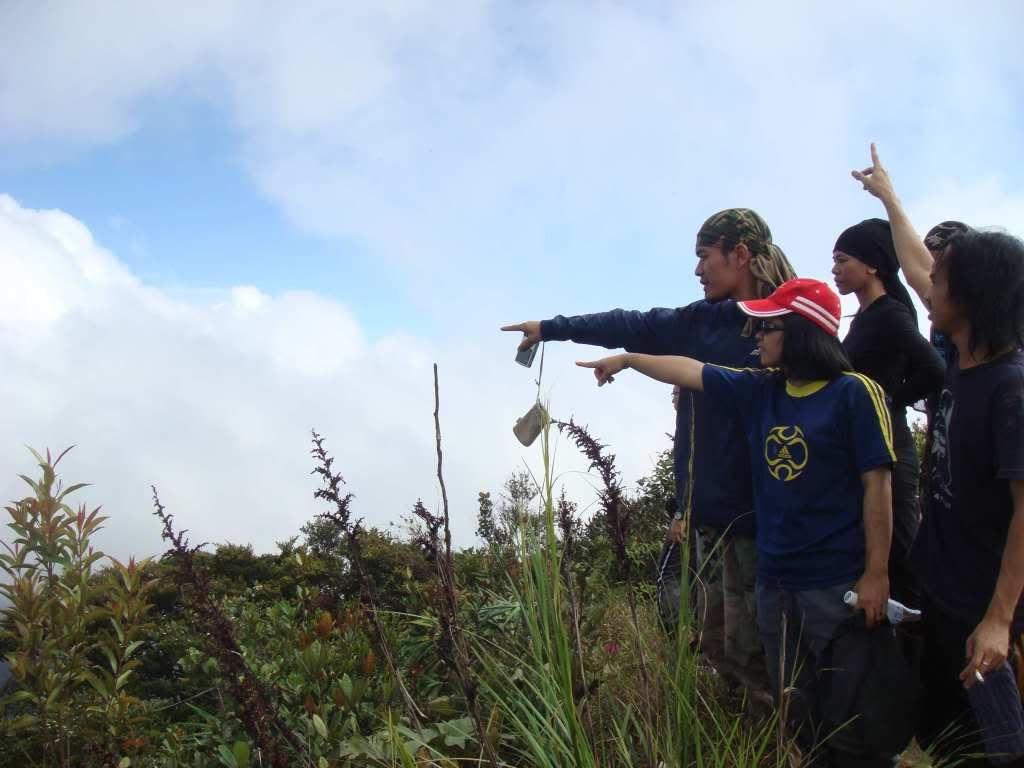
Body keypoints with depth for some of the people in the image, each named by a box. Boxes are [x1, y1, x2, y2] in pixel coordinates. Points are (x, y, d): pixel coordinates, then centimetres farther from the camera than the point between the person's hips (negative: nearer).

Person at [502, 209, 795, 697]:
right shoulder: (705, 321, 11)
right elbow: (633, 327, 19)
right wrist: (549, 329, 25)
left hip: (761, 516, -7)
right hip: (715, 514, 7)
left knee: (748, 649, -6)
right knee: (716, 644, 10)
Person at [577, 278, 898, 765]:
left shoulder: (854, 394, -10)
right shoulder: (759, 390, 7)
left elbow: (878, 484, -12)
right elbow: (688, 372, 18)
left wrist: (876, 574, -14)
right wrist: (626, 359, 25)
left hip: (837, 582, -6)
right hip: (775, 581, 7)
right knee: (796, 711, 15)